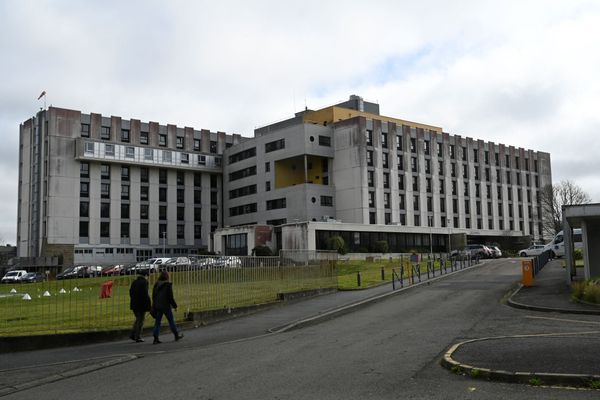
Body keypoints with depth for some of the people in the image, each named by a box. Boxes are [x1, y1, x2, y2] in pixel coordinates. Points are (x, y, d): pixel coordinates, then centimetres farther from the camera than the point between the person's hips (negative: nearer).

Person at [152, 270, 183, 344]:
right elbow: (170, 297, -13)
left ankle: (156, 339, -3)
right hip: (166, 306, -4)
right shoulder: (168, 285, -12)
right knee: (171, 321, 9)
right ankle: (176, 335, 22)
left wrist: (154, 306, 19)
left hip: (157, 306, 4)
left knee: (157, 322, 4)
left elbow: (153, 296, 10)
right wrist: (175, 306, -3)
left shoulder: (156, 285, 5)